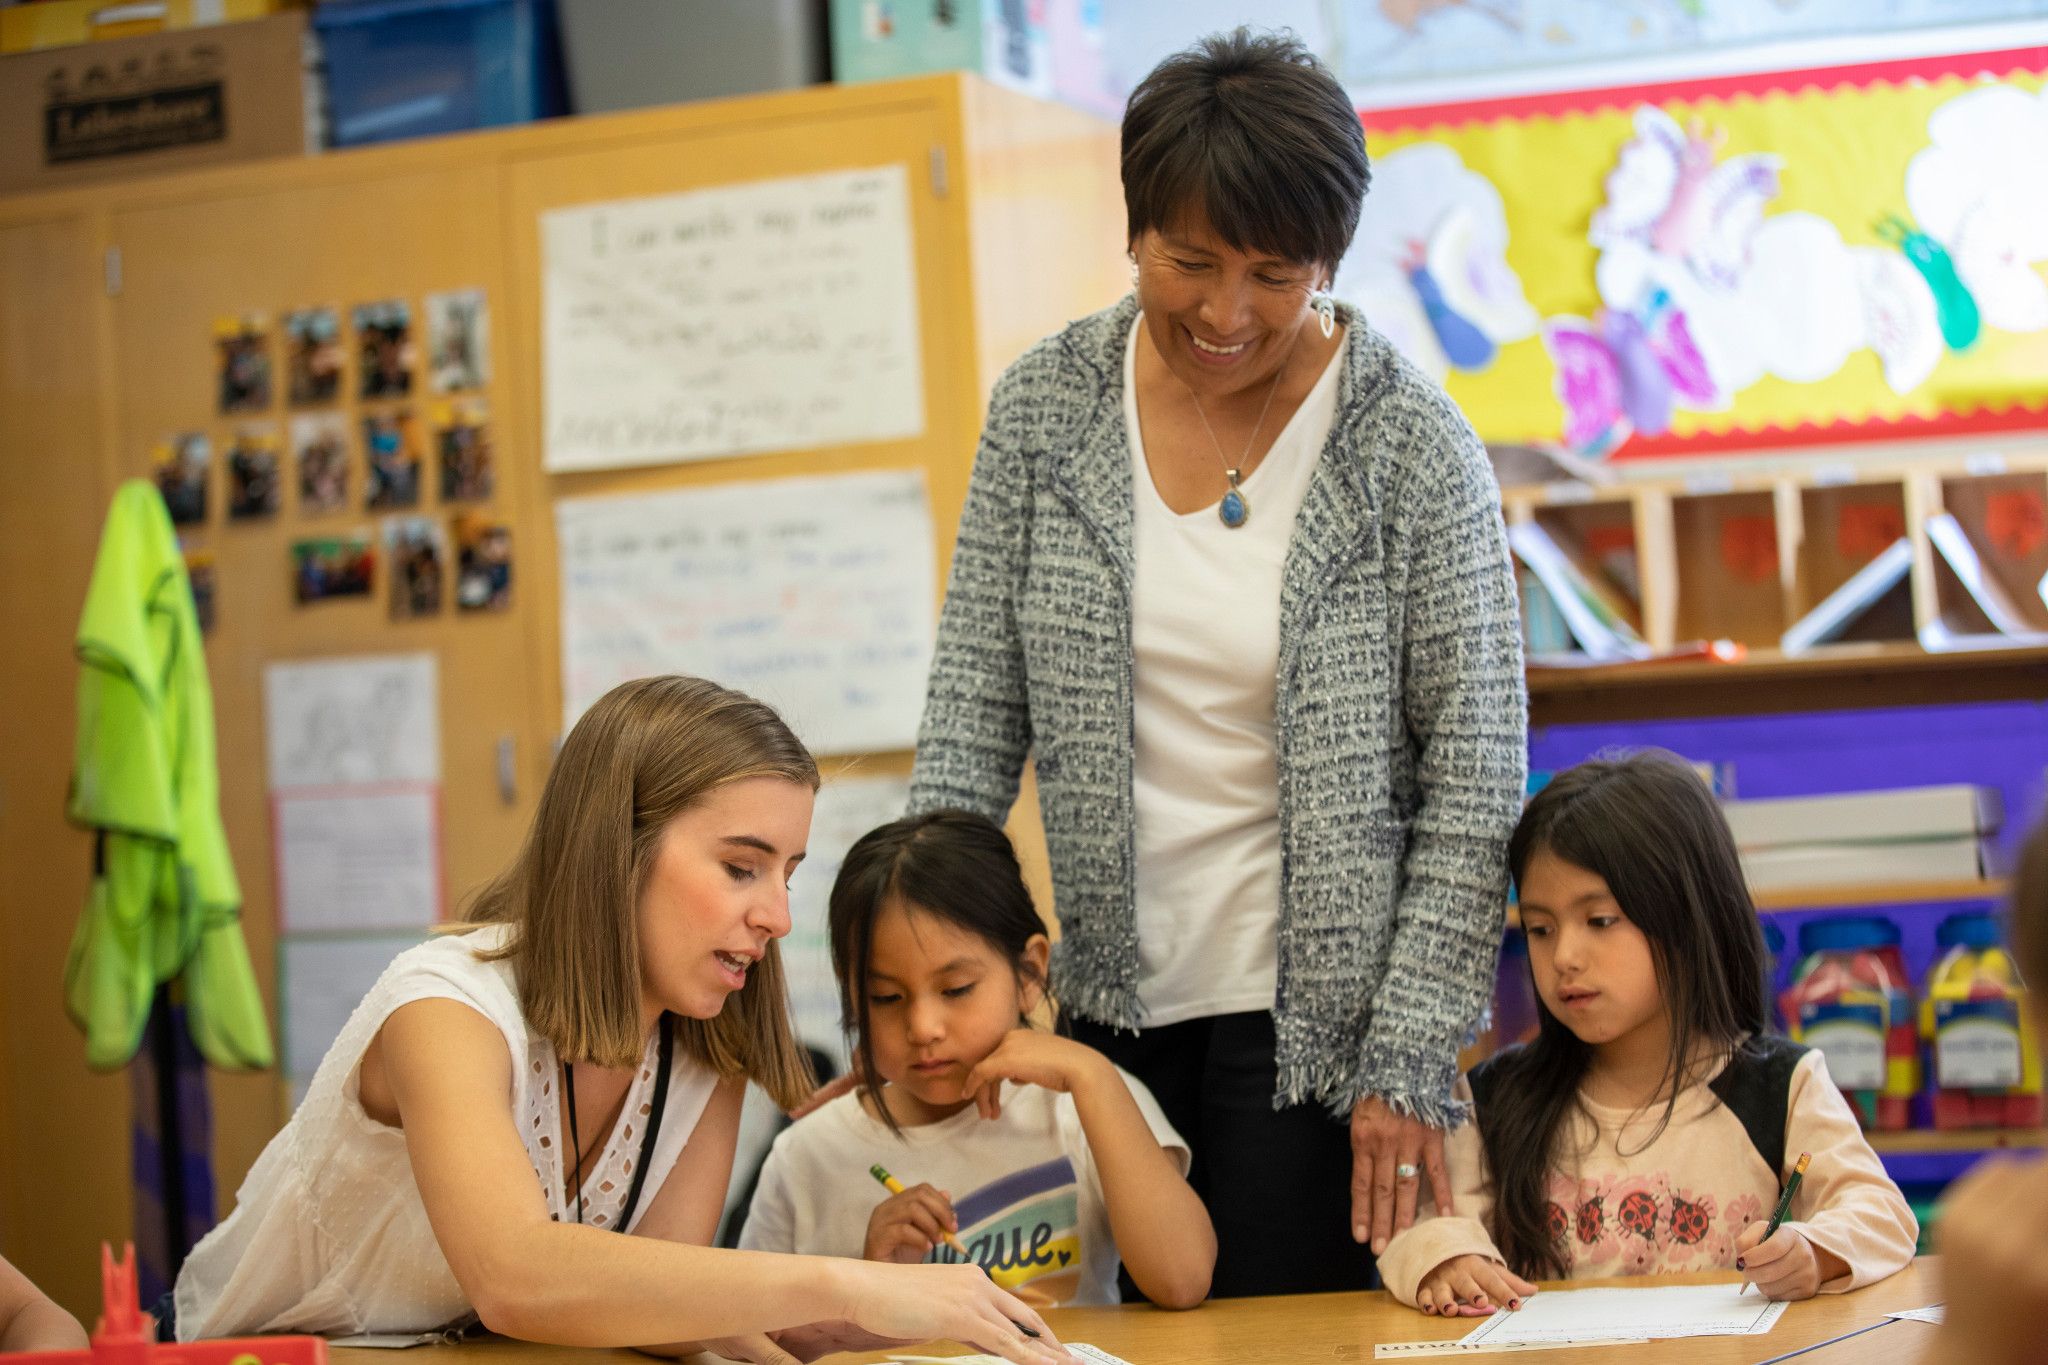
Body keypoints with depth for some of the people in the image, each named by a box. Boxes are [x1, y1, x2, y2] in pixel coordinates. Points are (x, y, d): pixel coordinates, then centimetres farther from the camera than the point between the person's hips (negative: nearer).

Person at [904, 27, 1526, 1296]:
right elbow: (976, 708, 4)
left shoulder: (1412, 447, -10)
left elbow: (1477, 781, -8)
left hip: (1313, 1019, -3)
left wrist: (1410, 1060, -12)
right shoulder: (1046, 407, 0)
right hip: (1113, 1003, 4)